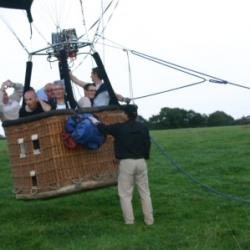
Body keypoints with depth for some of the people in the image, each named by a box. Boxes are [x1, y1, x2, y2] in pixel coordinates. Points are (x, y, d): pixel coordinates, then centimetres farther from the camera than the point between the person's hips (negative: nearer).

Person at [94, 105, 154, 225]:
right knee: (144, 192, 10)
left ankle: (129, 220, 3)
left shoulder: (119, 127, -6)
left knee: (125, 194, 4)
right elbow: (147, 144, 7)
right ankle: (149, 219, 12)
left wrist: (96, 122, 30)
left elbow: (105, 129, 11)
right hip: (141, 162, 4)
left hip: (126, 162, -3)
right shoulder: (143, 127, 3)